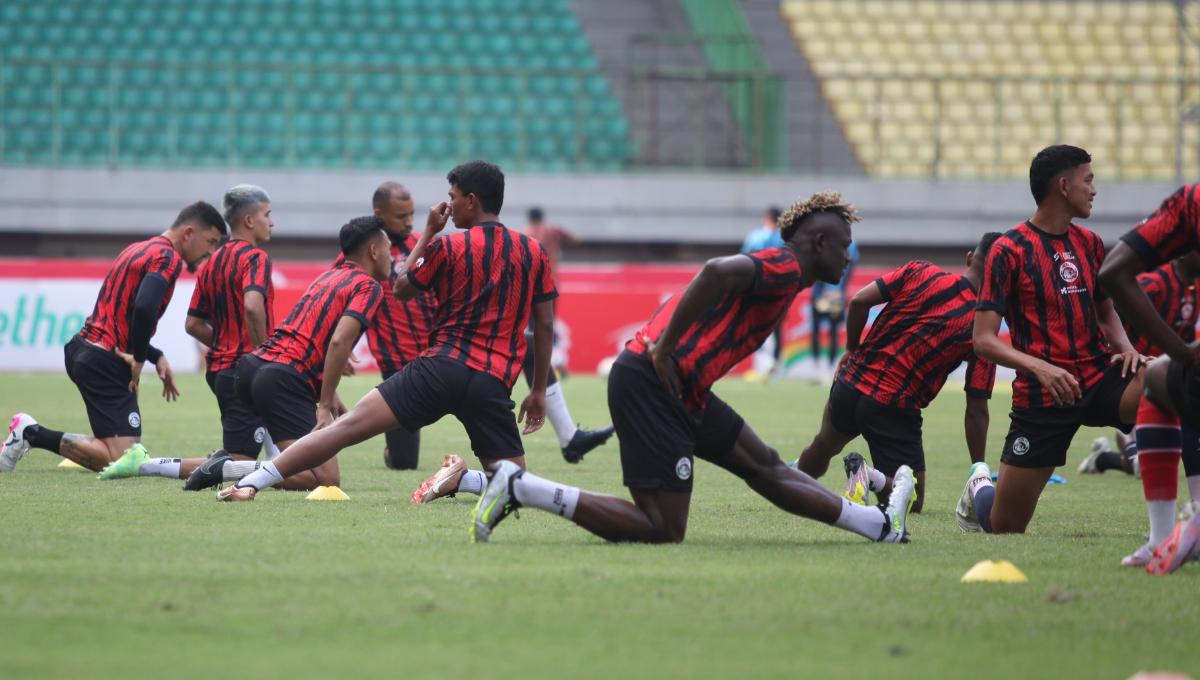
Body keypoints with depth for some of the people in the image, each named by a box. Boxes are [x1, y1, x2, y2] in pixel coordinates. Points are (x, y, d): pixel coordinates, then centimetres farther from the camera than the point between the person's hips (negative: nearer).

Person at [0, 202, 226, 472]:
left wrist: (156, 356, 13)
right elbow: (144, 308, -27)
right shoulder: (168, 258, -11)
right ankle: (32, 433, -11)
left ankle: (30, 432, 8)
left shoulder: (141, 249, 19)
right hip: (106, 360, -10)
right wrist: (139, 359, -13)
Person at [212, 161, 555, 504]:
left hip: (443, 364, -1)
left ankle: (252, 482, -14)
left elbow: (401, 289, 16)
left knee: (349, 425, -4)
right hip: (493, 384, 1)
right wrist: (539, 391, 17)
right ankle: (462, 480, -18)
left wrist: (429, 232, 23)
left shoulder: (449, 246, 2)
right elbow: (545, 325, 10)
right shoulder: (534, 252, 9)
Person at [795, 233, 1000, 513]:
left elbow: (860, 300, -8)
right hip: (897, 412, -4)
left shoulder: (920, 272, -3)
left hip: (851, 384, 4)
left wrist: (852, 350, 9)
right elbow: (976, 411, -6)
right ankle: (875, 479, -18)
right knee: (913, 501, 8)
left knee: (824, 446, 35)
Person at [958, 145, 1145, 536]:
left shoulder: (1089, 244, 11)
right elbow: (983, 340, -10)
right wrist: (1038, 367, -26)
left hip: (1100, 377, 4)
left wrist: (1125, 346, 2)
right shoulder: (1010, 251, -7)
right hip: (1041, 396, -4)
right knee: (1005, 530, 1)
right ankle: (980, 489, 38)